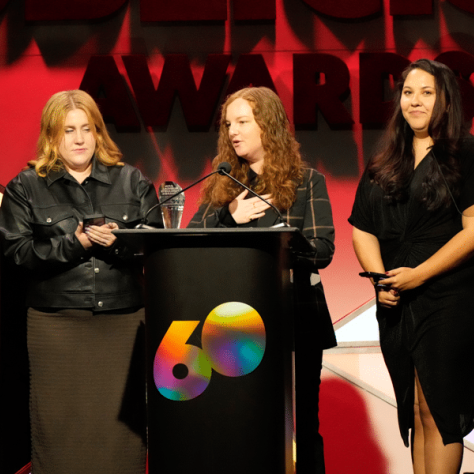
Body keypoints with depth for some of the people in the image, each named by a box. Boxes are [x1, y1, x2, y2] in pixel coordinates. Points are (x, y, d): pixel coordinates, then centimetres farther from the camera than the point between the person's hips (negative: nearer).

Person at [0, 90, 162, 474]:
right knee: (61, 423, 0)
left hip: (123, 320, 1)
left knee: (123, 419, 0)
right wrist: (75, 243, -12)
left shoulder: (133, 182, 12)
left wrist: (117, 241, -12)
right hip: (57, 323, -1)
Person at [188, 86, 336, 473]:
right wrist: (230, 217, -12)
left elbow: (321, 250, -9)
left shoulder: (307, 181, 2)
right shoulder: (222, 184, 12)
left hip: (294, 315, -3)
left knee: (300, 424, 4)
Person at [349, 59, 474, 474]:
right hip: (395, 305, 6)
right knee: (415, 412, 9)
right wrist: (380, 279, -4)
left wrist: (419, 273, -15)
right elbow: (363, 230, 14)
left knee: (436, 408, -8)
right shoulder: (383, 167, 15)